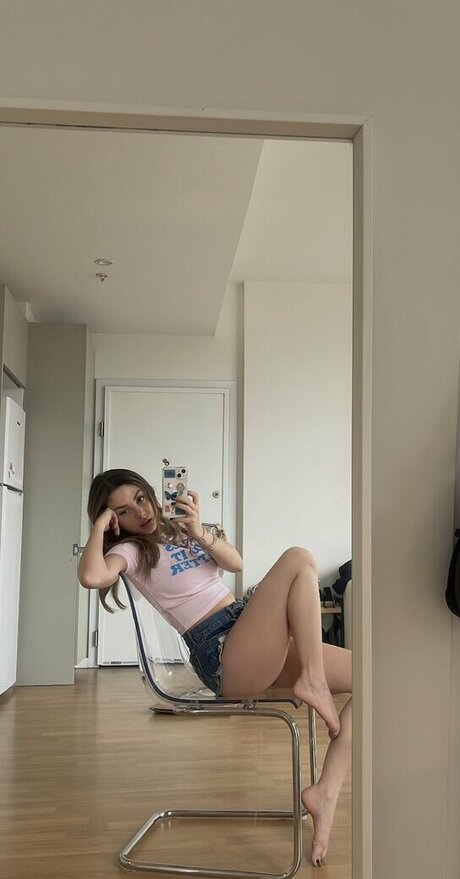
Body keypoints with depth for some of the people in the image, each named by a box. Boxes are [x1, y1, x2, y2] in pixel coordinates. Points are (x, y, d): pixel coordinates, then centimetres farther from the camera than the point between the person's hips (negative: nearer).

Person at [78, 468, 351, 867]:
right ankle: (312, 681, -17)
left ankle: (325, 792, -5)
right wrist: (100, 526, -7)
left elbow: (236, 563, 8)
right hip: (222, 656, -8)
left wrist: (200, 532, -8)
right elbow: (92, 576, -22)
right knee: (299, 559, -24)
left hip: (260, 646, 8)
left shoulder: (179, 529, 22)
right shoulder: (131, 549, 3)